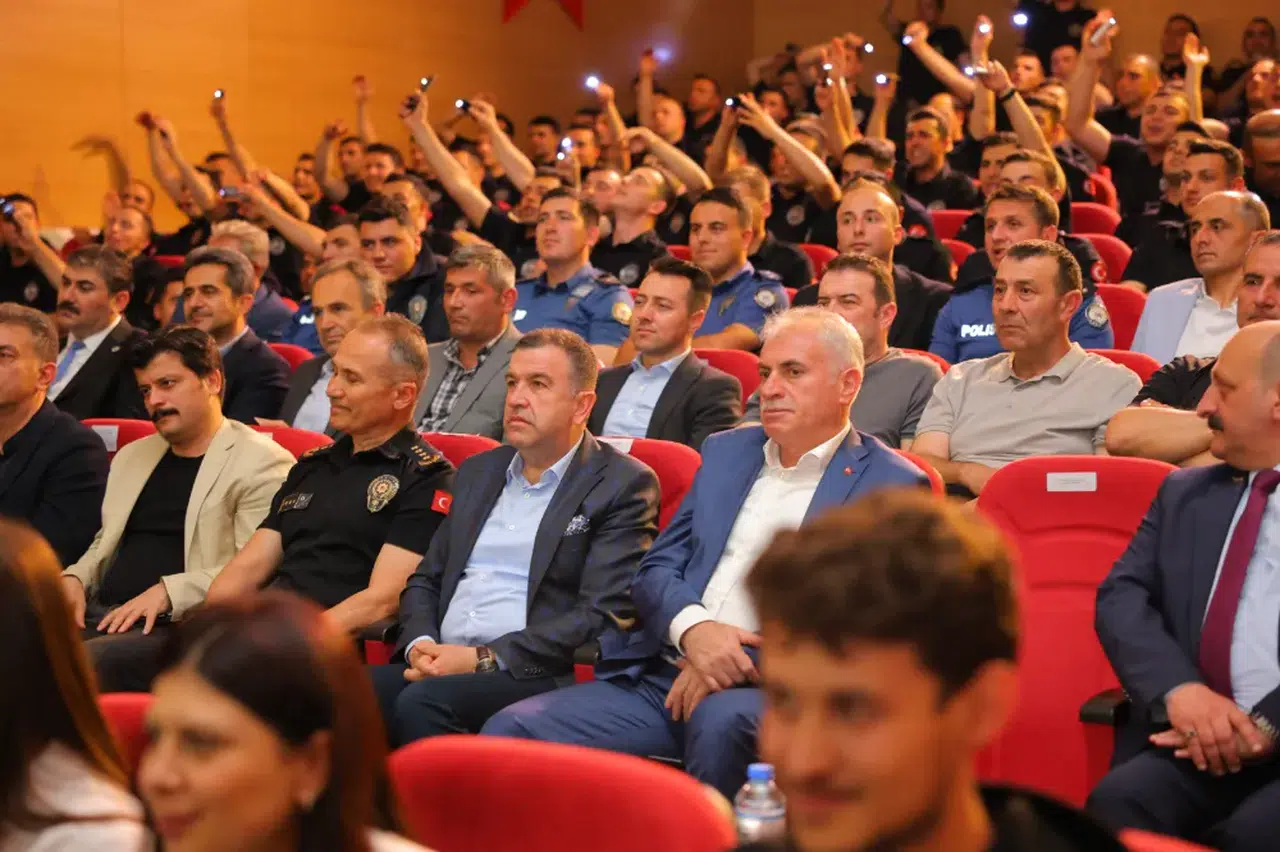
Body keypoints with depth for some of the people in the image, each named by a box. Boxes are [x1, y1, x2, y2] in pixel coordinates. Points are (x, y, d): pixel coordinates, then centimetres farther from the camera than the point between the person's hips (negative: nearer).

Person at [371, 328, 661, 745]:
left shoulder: (624, 486, 1)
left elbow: (602, 616, -10)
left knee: (423, 702, -33)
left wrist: (484, 659, -14)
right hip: (443, 668, 6)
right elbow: (425, 580, 24)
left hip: (536, 677, -5)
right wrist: (421, 643, 0)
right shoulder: (477, 472, 22)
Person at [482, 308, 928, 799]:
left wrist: (745, 663, -15)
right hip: (660, 678, 5)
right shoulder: (725, 452, 21)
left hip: (767, 692, -5)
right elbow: (657, 569, 14)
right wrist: (692, 627, -9)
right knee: (514, 729, -15)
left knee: (720, 721, -39)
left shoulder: (891, 486, 3)